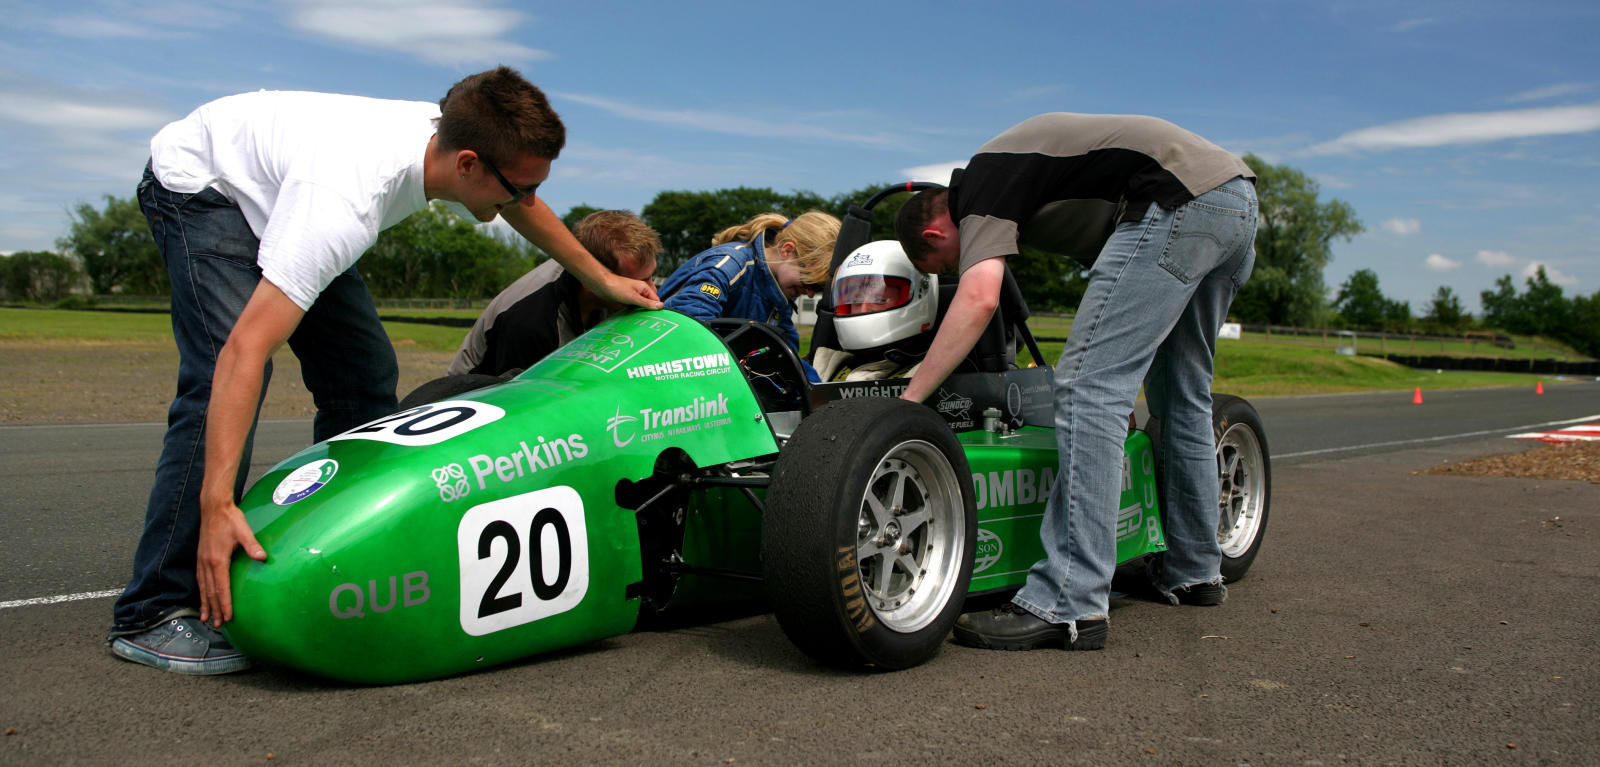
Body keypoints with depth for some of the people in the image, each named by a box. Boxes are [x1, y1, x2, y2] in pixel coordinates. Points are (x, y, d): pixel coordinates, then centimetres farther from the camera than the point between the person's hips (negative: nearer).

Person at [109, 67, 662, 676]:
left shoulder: (450, 133, -21)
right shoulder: (345, 202, -43)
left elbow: (521, 206, 5)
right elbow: (246, 347, -47)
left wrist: (602, 279, 12)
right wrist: (217, 504, -52)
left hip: (274, 188, 8)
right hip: (197, 185, -8)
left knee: (366, 374, -1)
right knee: (220, 377, -25)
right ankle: (152, 616, -20)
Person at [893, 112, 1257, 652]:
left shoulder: (979, 186, -2)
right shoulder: (1009, 166, 26)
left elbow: (979, 297, -20)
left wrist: (909, 398, -18)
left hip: (1181, 202, -11)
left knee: (1088, 389, -14)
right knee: (1182, 393, 20)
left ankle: (1068, 604, -17)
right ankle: (1193, 572, 32)